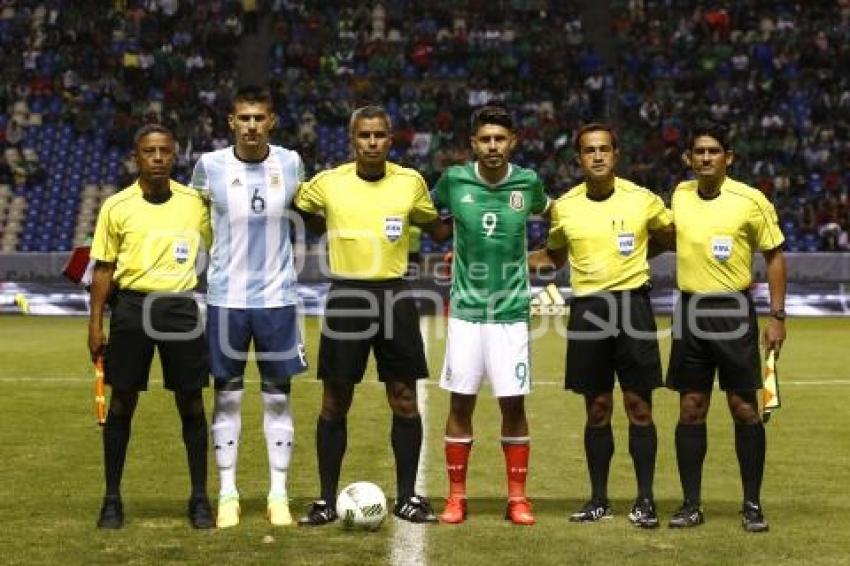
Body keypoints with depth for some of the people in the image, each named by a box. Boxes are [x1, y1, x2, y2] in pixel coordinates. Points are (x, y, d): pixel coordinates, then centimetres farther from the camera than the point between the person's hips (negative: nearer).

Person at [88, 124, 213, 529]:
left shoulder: (195, 202, 3)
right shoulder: (116, 206, 2)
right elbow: (103, 268, 5)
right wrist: (95, 322, 0)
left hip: (181, 307, 0)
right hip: (132, 307, 0)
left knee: (191, 404, 3)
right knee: (122, 402, 4)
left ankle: (199, 499, 13)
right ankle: (112, 499, 14)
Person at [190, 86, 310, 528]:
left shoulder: (290, 164, 0)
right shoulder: (210, 166, -5)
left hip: (277, 297, 1)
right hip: (226, 298, -1)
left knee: (277, 396, 5)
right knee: (228, 396, 5)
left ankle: (279, 494, 12)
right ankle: (227, 494, 13)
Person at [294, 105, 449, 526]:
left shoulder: (411, 182, 2)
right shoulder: (327, 183, -2)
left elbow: (437, 230, 16)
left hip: (395, 296, 1)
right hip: (345, 297, -1)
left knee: (405, 401, 3)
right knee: (334, 404, 3)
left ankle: (407, 497, 15)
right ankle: (327, 500, 13)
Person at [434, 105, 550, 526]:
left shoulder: (528, 182, -3)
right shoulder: (454, 180, -4)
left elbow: (550, 216, 18)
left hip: (511, 312, 0)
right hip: (465, 311, 0)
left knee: (513, 404, 1)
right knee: (460, 403, 4)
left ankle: (517, 497, 12)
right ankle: (456, 496, 14)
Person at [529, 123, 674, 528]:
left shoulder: (642, 200, -1)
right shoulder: (564, 207, 5)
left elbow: (673, 236, 15)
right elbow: (555, 255, 20)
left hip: (632, 303, -2)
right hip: (586, 309, 2)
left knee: (639, 407, -1)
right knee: (597, 410, 7)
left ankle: (645, 500, 8)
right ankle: (598, 500, 17)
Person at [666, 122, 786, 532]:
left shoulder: (750, 200, -7)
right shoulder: (680, 195, 6)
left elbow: (774, 255, -1)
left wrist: (777, 316, -5)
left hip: (734, 310, -3)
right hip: (690, 310, 4)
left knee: (744, 409, -2)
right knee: (691, 410, 4)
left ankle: (752, 505, 9)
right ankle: (691, 505, 11)